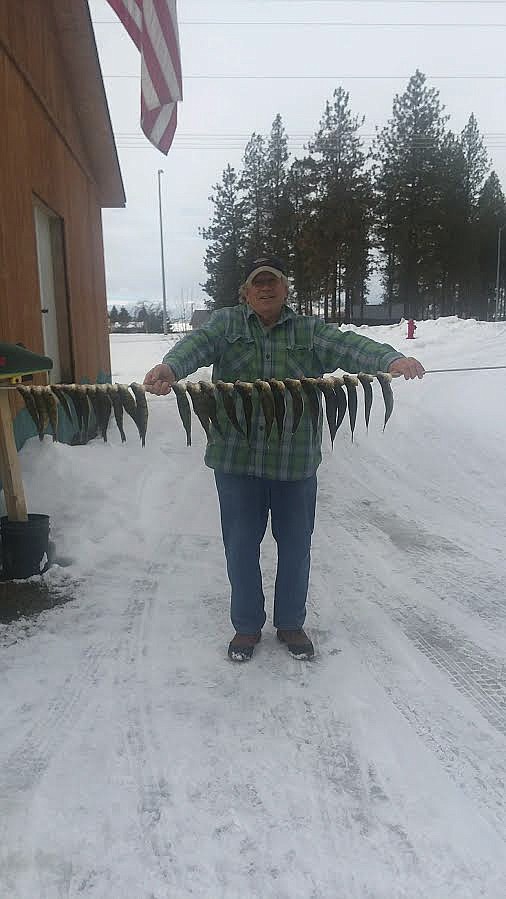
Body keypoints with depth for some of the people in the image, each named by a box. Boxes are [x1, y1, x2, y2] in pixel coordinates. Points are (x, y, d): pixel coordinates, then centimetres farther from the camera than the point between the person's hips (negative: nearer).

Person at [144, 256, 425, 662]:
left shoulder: (309, 329, 4)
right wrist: (169, 368, -39)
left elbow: (348, 346, -13)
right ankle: (247, 626, 31)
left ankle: (291, 623, 34)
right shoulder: (226, 322, 4)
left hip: (296, 460, 1)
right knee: (241, 546, 10)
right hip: (237, 458, 0)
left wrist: (392, 358, -34)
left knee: (295, 546, 12)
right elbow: (197, 344, -16)